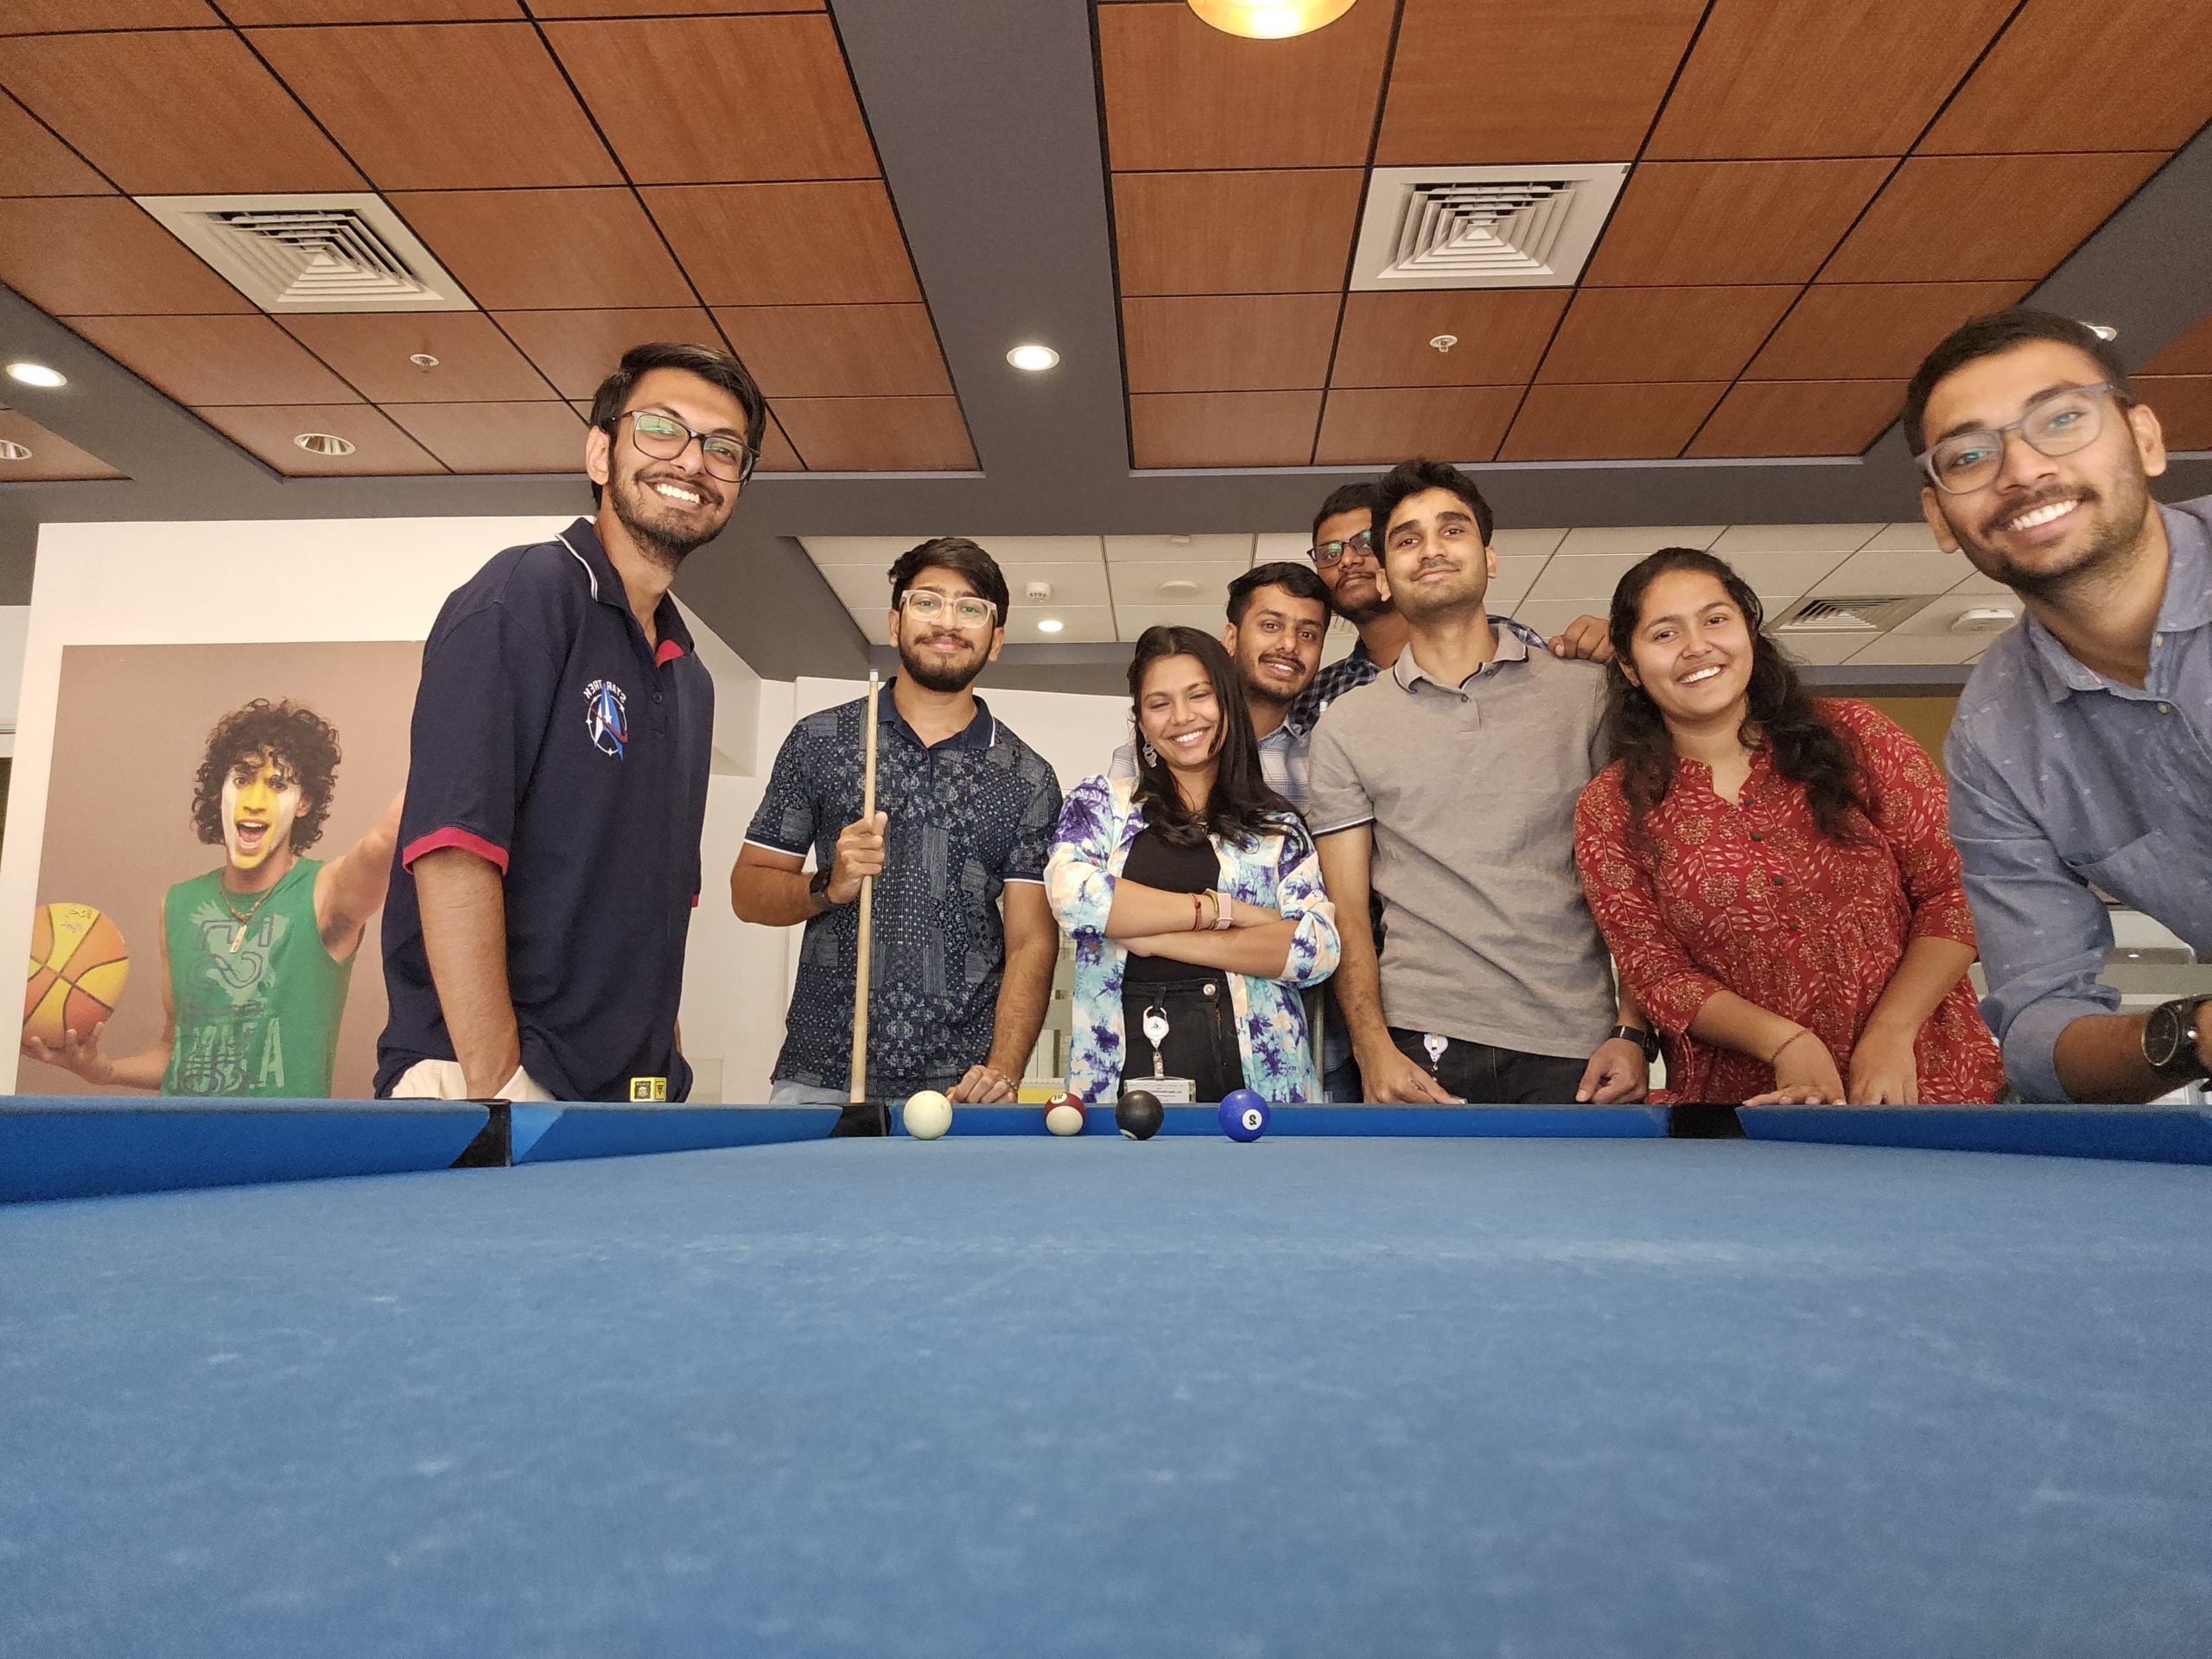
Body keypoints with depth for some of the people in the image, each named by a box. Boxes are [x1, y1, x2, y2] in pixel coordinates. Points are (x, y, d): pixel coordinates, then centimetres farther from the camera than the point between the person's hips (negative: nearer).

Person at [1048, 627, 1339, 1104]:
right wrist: (1222, 909, -9)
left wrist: (1157, 937, -10)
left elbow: (1320, 949, -4)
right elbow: (1070, 895, -11)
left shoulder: (1277, 826, 10)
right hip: (1128, 1069, -1)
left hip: (1257, 1075, 1)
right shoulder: (1100, 802, 9)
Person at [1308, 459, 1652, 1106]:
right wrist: (1373, 1048, -9)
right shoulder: (1345, 725, 6)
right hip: (1422, 1050, 0)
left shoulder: (1586, 693, 7)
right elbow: (1347, 910, 3)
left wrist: (1634, 1031, -2)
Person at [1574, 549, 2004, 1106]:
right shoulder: (1609, 812, 3)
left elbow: (1953, 891, 3)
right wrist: (1784, 1041, -14)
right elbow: (1658, 974, 1)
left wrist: (1890, 1033, -9)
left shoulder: (1853, 737, 4)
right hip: (1747, 1100, 1)